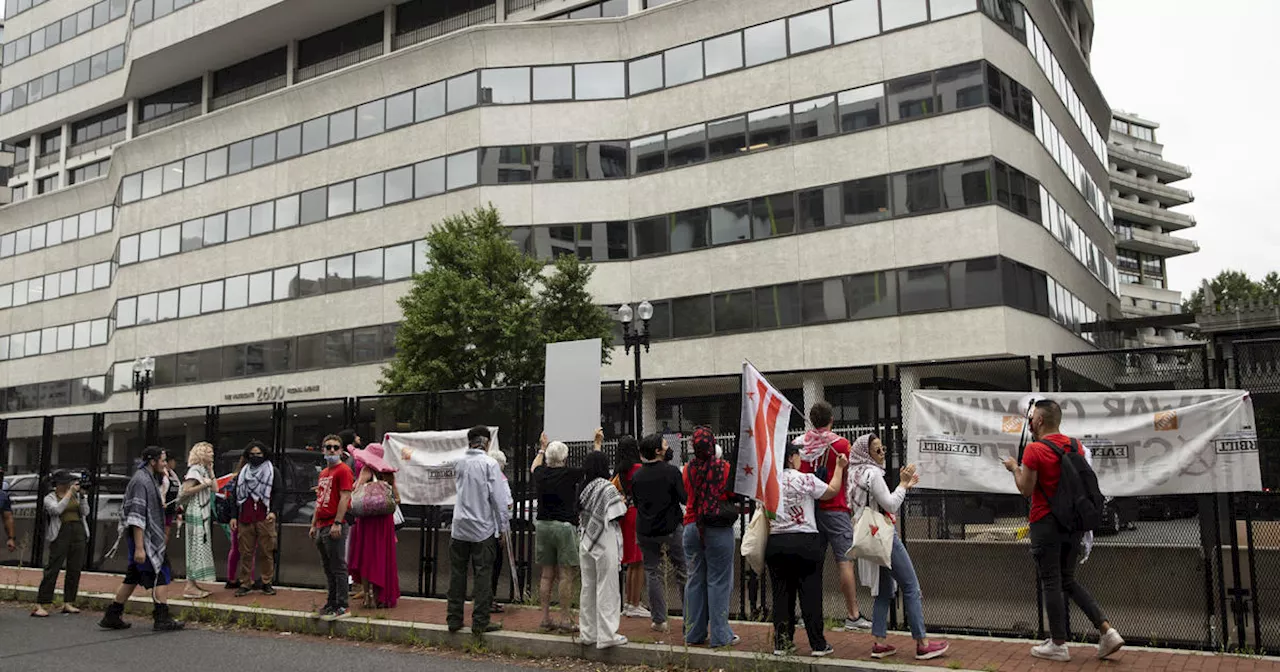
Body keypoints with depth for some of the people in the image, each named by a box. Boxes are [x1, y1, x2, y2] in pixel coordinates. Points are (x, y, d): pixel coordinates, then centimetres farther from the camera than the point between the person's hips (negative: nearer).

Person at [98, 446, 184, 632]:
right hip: (144, 538, -10)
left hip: (149, 537, 10)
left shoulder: (149, 479, 16)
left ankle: (113, 616, 21)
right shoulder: (141, 481, -17)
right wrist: (139, 547, -25)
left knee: (133, 577, 14)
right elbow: (137, 517, -23)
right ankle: (162, 619, -1)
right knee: (160, 575, -5)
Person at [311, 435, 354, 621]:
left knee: (338, 568, -6)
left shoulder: (343, 470, -8)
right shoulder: (323, 473, 20)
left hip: (334, 527, -9)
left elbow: (344, 497, -16)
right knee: (328, 568, 15)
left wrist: (337, 523, -21)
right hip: (322, 527, 9)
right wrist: (314, 525, 21)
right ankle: (331, 602, 23)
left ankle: (342, 606, -3)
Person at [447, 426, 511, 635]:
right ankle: (480, 622, 4)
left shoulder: (459, 463, 5)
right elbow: (499, 497, -11)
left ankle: (454, 619, 16)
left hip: (459, 528, 4)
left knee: (457, 573, 11)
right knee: (483, 575, 2)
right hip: (483, 528, -4)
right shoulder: (489, 463, -9)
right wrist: (504, 526, -1)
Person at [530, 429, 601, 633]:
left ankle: (546, 618, 14)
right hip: (564, 526, -5)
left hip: (542, 526, 5)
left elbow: (533, 466, 28)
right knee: (566, 575, -1)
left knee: (546, 575, 11)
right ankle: (566, 620, 0)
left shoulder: (541, 474, 2)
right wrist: (597, 444, 18)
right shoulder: (569, 474, -10)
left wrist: (542, 448, 42)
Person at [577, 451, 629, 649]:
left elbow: (581, 514, 9)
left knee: (588, 587, 13)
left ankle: (588, 633, 20)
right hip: (605, 542, -6)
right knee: (606, 589, 0)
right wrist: (623, 502, 6)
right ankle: (607, 635, 1)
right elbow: (617, 516, -12)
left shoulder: (584, 487, 5)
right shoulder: (608, 488, -12)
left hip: (586, 542, 6)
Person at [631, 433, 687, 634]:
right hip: (671, 530, -3)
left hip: (645, 532, 3)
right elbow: (685, 498, -9)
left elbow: (636, 503, 10)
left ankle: (659, 620, 10)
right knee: (683, 572, 9)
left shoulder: (637, 476, 1)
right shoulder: (671, 471, -11)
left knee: (653, 574, 9)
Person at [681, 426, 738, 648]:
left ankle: (694, 633, 18)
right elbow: (734, 495, -1)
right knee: (718, 582, 2)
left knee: (695, 580, 11)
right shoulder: (724, 468, -10)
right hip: (718, 529, -4)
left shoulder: (688, 470, 0)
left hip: (692, 528, 4)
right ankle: (719, 635, 6)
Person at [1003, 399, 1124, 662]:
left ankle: (1058, 645, 11)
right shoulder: (1075, 445, 6)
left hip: (1046, 522, -7)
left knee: (1051, 584, 3)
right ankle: (1108, 631, 8)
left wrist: (1014, 468, 3)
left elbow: (1026, 490, -11)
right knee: (1068, 581, 18)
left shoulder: (1034, 449, -15)